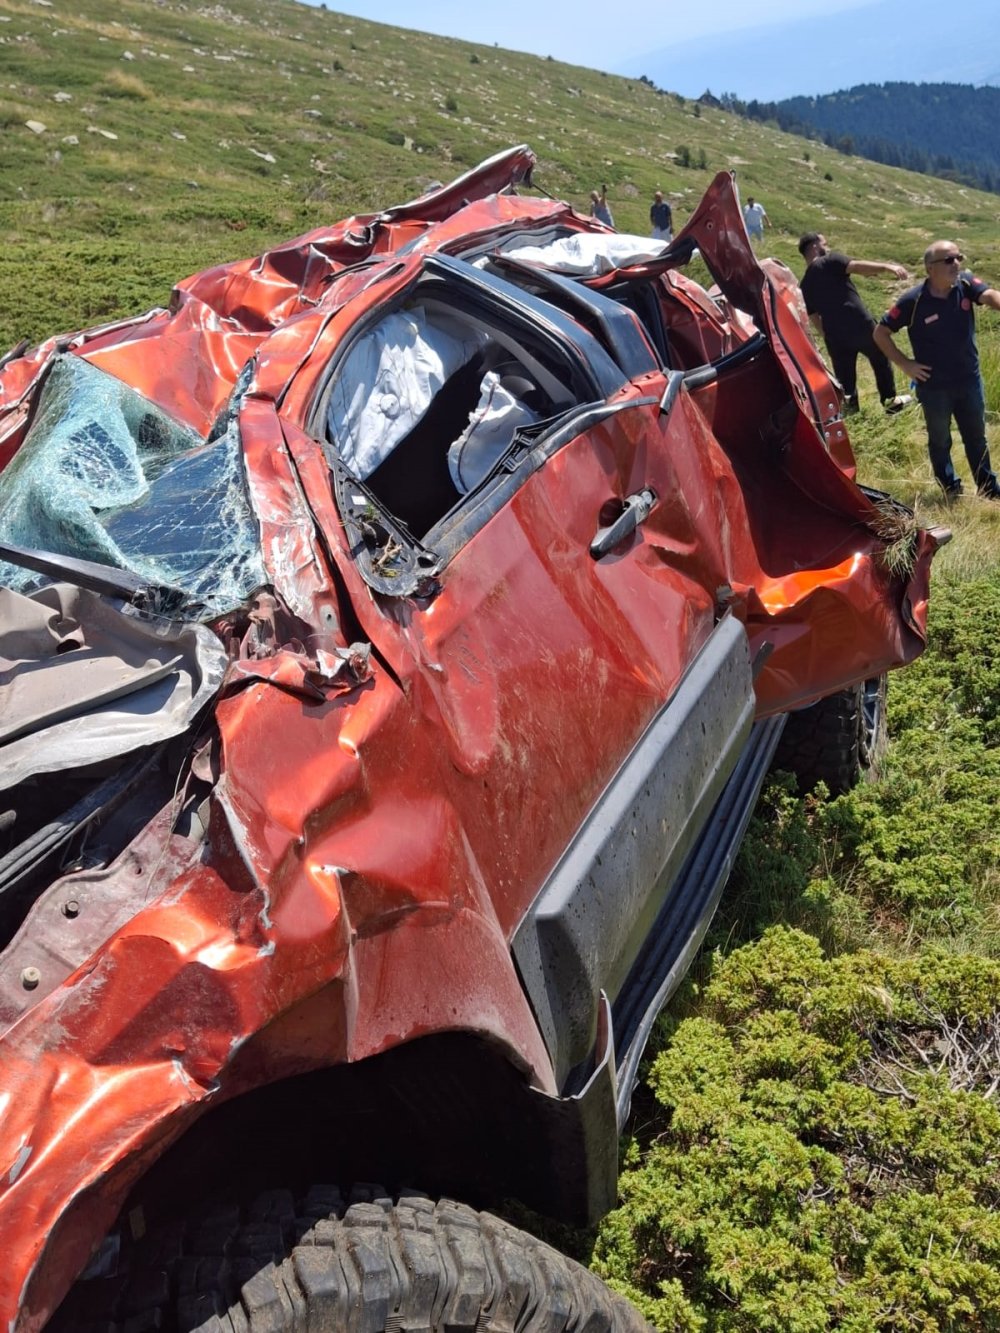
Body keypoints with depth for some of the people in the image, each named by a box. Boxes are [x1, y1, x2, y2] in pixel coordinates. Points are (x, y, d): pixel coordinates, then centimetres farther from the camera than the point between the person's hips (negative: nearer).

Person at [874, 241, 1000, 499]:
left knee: (976, 438, 17)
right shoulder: (913, 301, -17)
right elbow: (880, 333, -9)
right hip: (934, 386, -3)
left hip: (970, 380, 3)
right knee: (940, 441, 13)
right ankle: (950, 490, 31)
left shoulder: (966, 284, -7)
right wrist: (904, 364, -10)